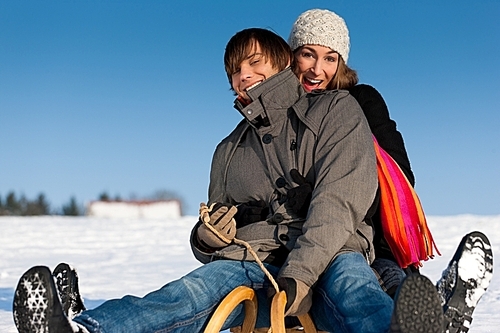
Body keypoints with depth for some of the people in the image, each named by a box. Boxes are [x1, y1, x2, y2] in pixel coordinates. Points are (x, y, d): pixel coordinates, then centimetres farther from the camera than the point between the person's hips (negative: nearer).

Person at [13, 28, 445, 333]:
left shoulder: (335, 111, 9)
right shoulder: (229, 152, 23)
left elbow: (338, 201, -8)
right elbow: (209, 245, 25)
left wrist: (300, 273, -23)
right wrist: (209, 237, -2)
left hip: (329, 261, -2)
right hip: (255, 267, 3)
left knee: (349, 277, -36)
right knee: (203, 286, -28)